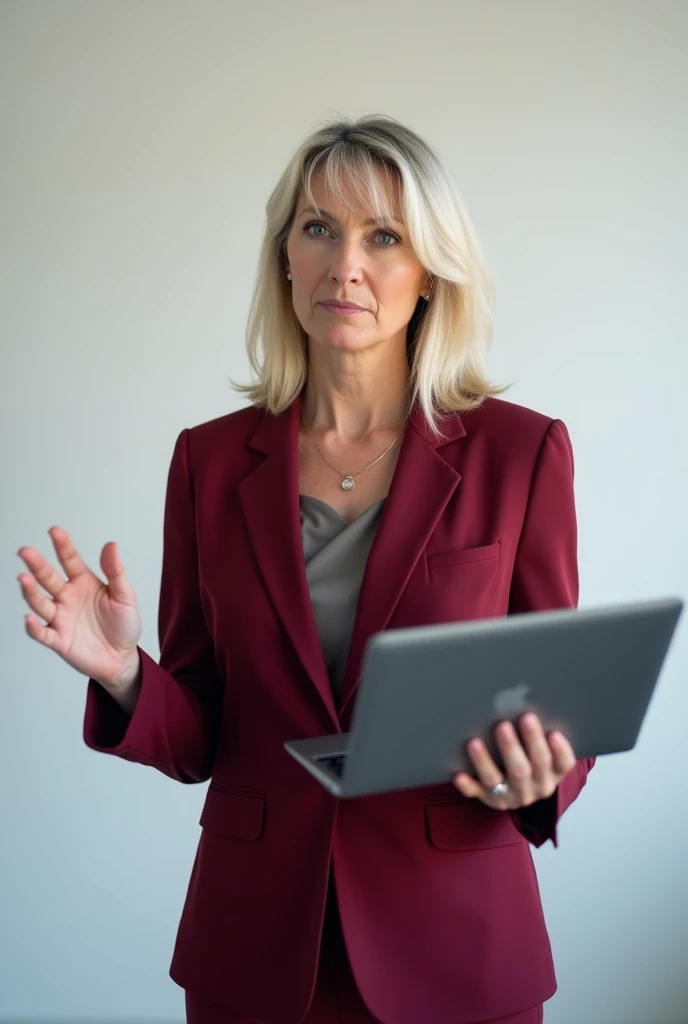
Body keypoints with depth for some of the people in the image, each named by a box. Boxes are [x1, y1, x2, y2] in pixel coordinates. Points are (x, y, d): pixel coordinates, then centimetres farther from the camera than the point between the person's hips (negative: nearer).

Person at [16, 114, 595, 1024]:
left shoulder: (522, 452, -6)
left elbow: (566, 701, -1)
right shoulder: (211, 460, 0)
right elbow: (197, 741, 2)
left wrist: (539, 772, -22)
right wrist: (124, 675, -18)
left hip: (454, 943, -1)